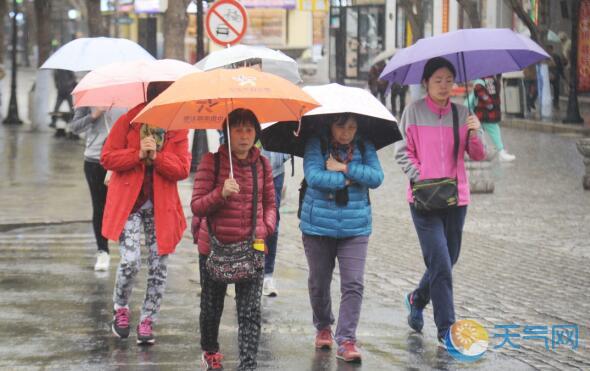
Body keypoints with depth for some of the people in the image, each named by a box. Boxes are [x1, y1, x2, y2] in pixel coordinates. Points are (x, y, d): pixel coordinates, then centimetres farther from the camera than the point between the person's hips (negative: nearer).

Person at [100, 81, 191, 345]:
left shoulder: (177, 130, 2)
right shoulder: (128, 122, -3)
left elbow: (182, 169, -4)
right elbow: (107, 158, -5)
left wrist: (156, 155, -19)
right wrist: (138, 154, -18)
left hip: (161, 206, 3)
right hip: (129, 203, -2)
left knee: (159, 266, 2)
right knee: (130, 260, -15)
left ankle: (147, 321, 16)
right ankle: (120, 309, 12)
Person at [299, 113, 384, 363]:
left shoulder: (364, 147, 3)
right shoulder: (316, 145, -4)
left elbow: (376, 177, -10)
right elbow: (313, 176, -20)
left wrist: (344, 168, -17)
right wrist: (347, 180, -15)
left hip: (355, 228, 1)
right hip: (318, 227, -1)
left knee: (353, 284, -9)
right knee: (319, 283, 13)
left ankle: (346, 340, -7)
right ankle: (323, 328, 36)